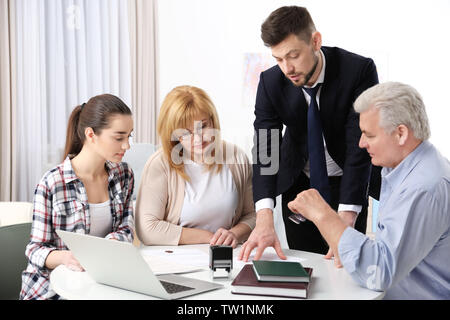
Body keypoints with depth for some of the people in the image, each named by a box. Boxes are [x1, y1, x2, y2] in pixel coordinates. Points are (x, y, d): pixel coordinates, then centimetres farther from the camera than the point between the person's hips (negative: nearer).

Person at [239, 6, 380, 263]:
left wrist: (346, 220, -35)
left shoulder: (359, 70, -25)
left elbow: (360, 145, -28)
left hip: (348, 184, -1)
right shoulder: (270, 82, -17)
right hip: (299, 185, 2)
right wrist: (264, 218, -36)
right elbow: (265, 149, -22)